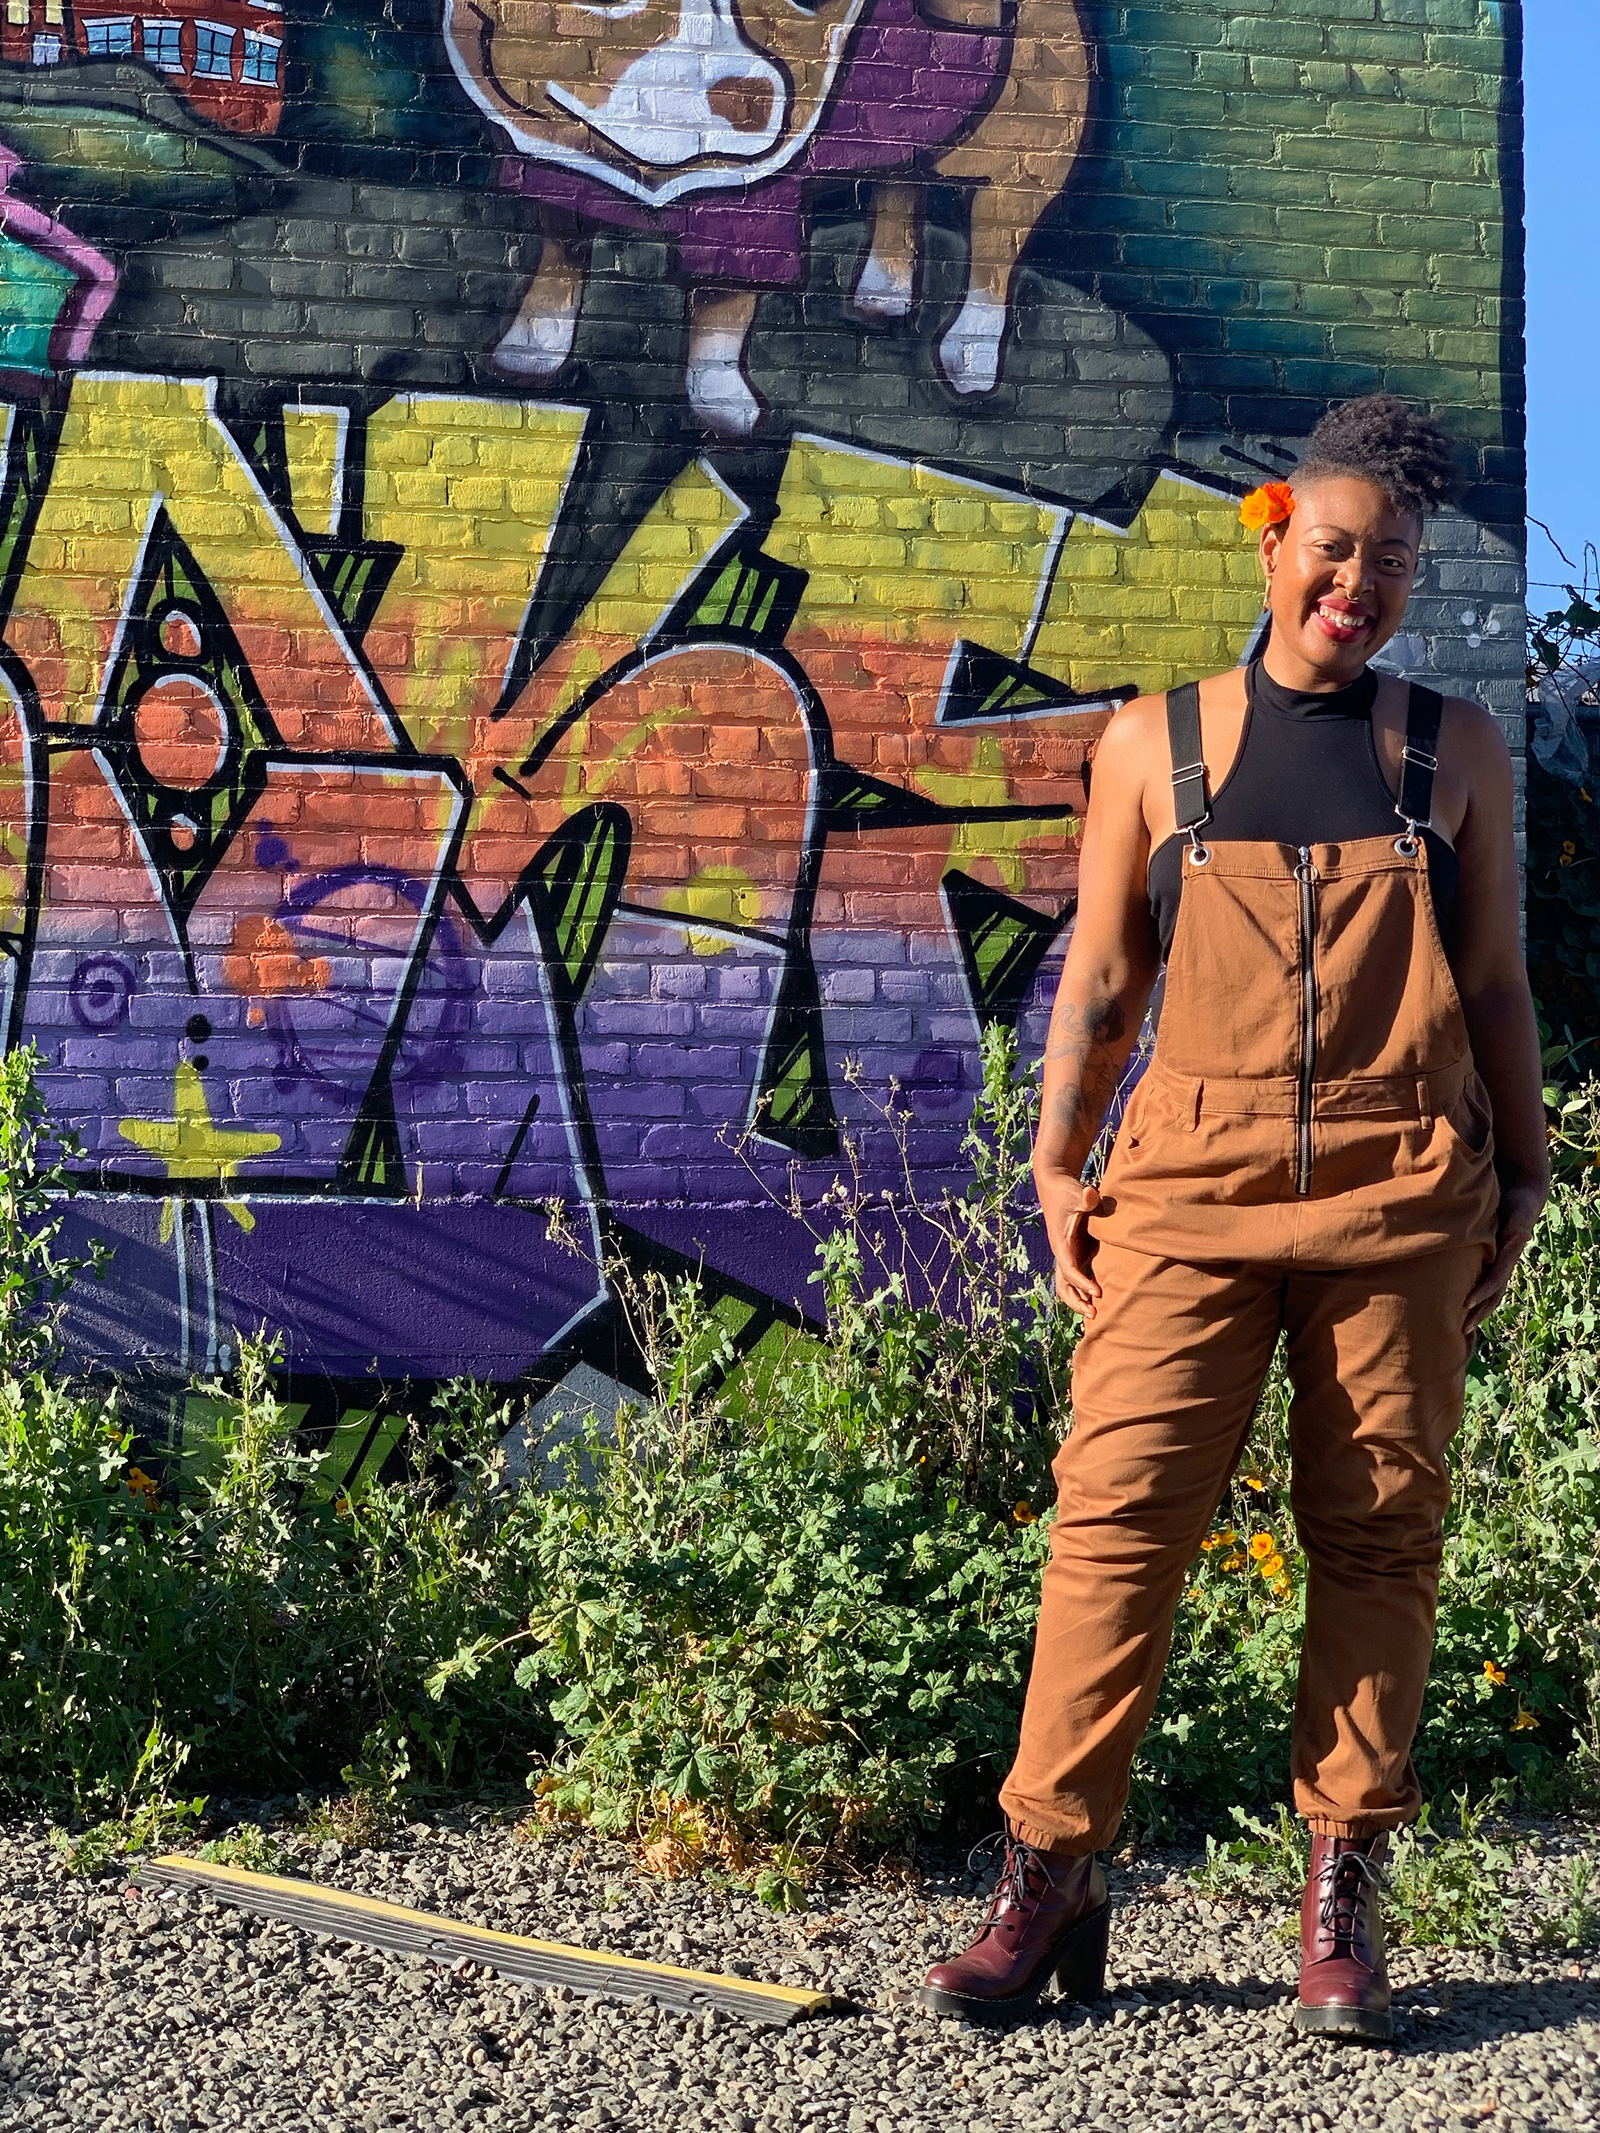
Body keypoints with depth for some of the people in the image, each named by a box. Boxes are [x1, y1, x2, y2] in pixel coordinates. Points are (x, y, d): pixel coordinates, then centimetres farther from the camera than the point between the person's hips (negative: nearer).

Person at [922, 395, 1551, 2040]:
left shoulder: (1454, 751, 13)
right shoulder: (1157, 744, 10)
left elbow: (1496, 983, 15)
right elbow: (1101, 977, 11)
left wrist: (1520, 1175, 11)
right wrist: (1057, 1167, 4)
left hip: (1402, 1190, 1)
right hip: (1194, 1180, -1)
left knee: (1379, 1530, 1)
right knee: (1118, 1512, -7)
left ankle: (1342, 1900, 11)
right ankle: (1049, 1875, 1)